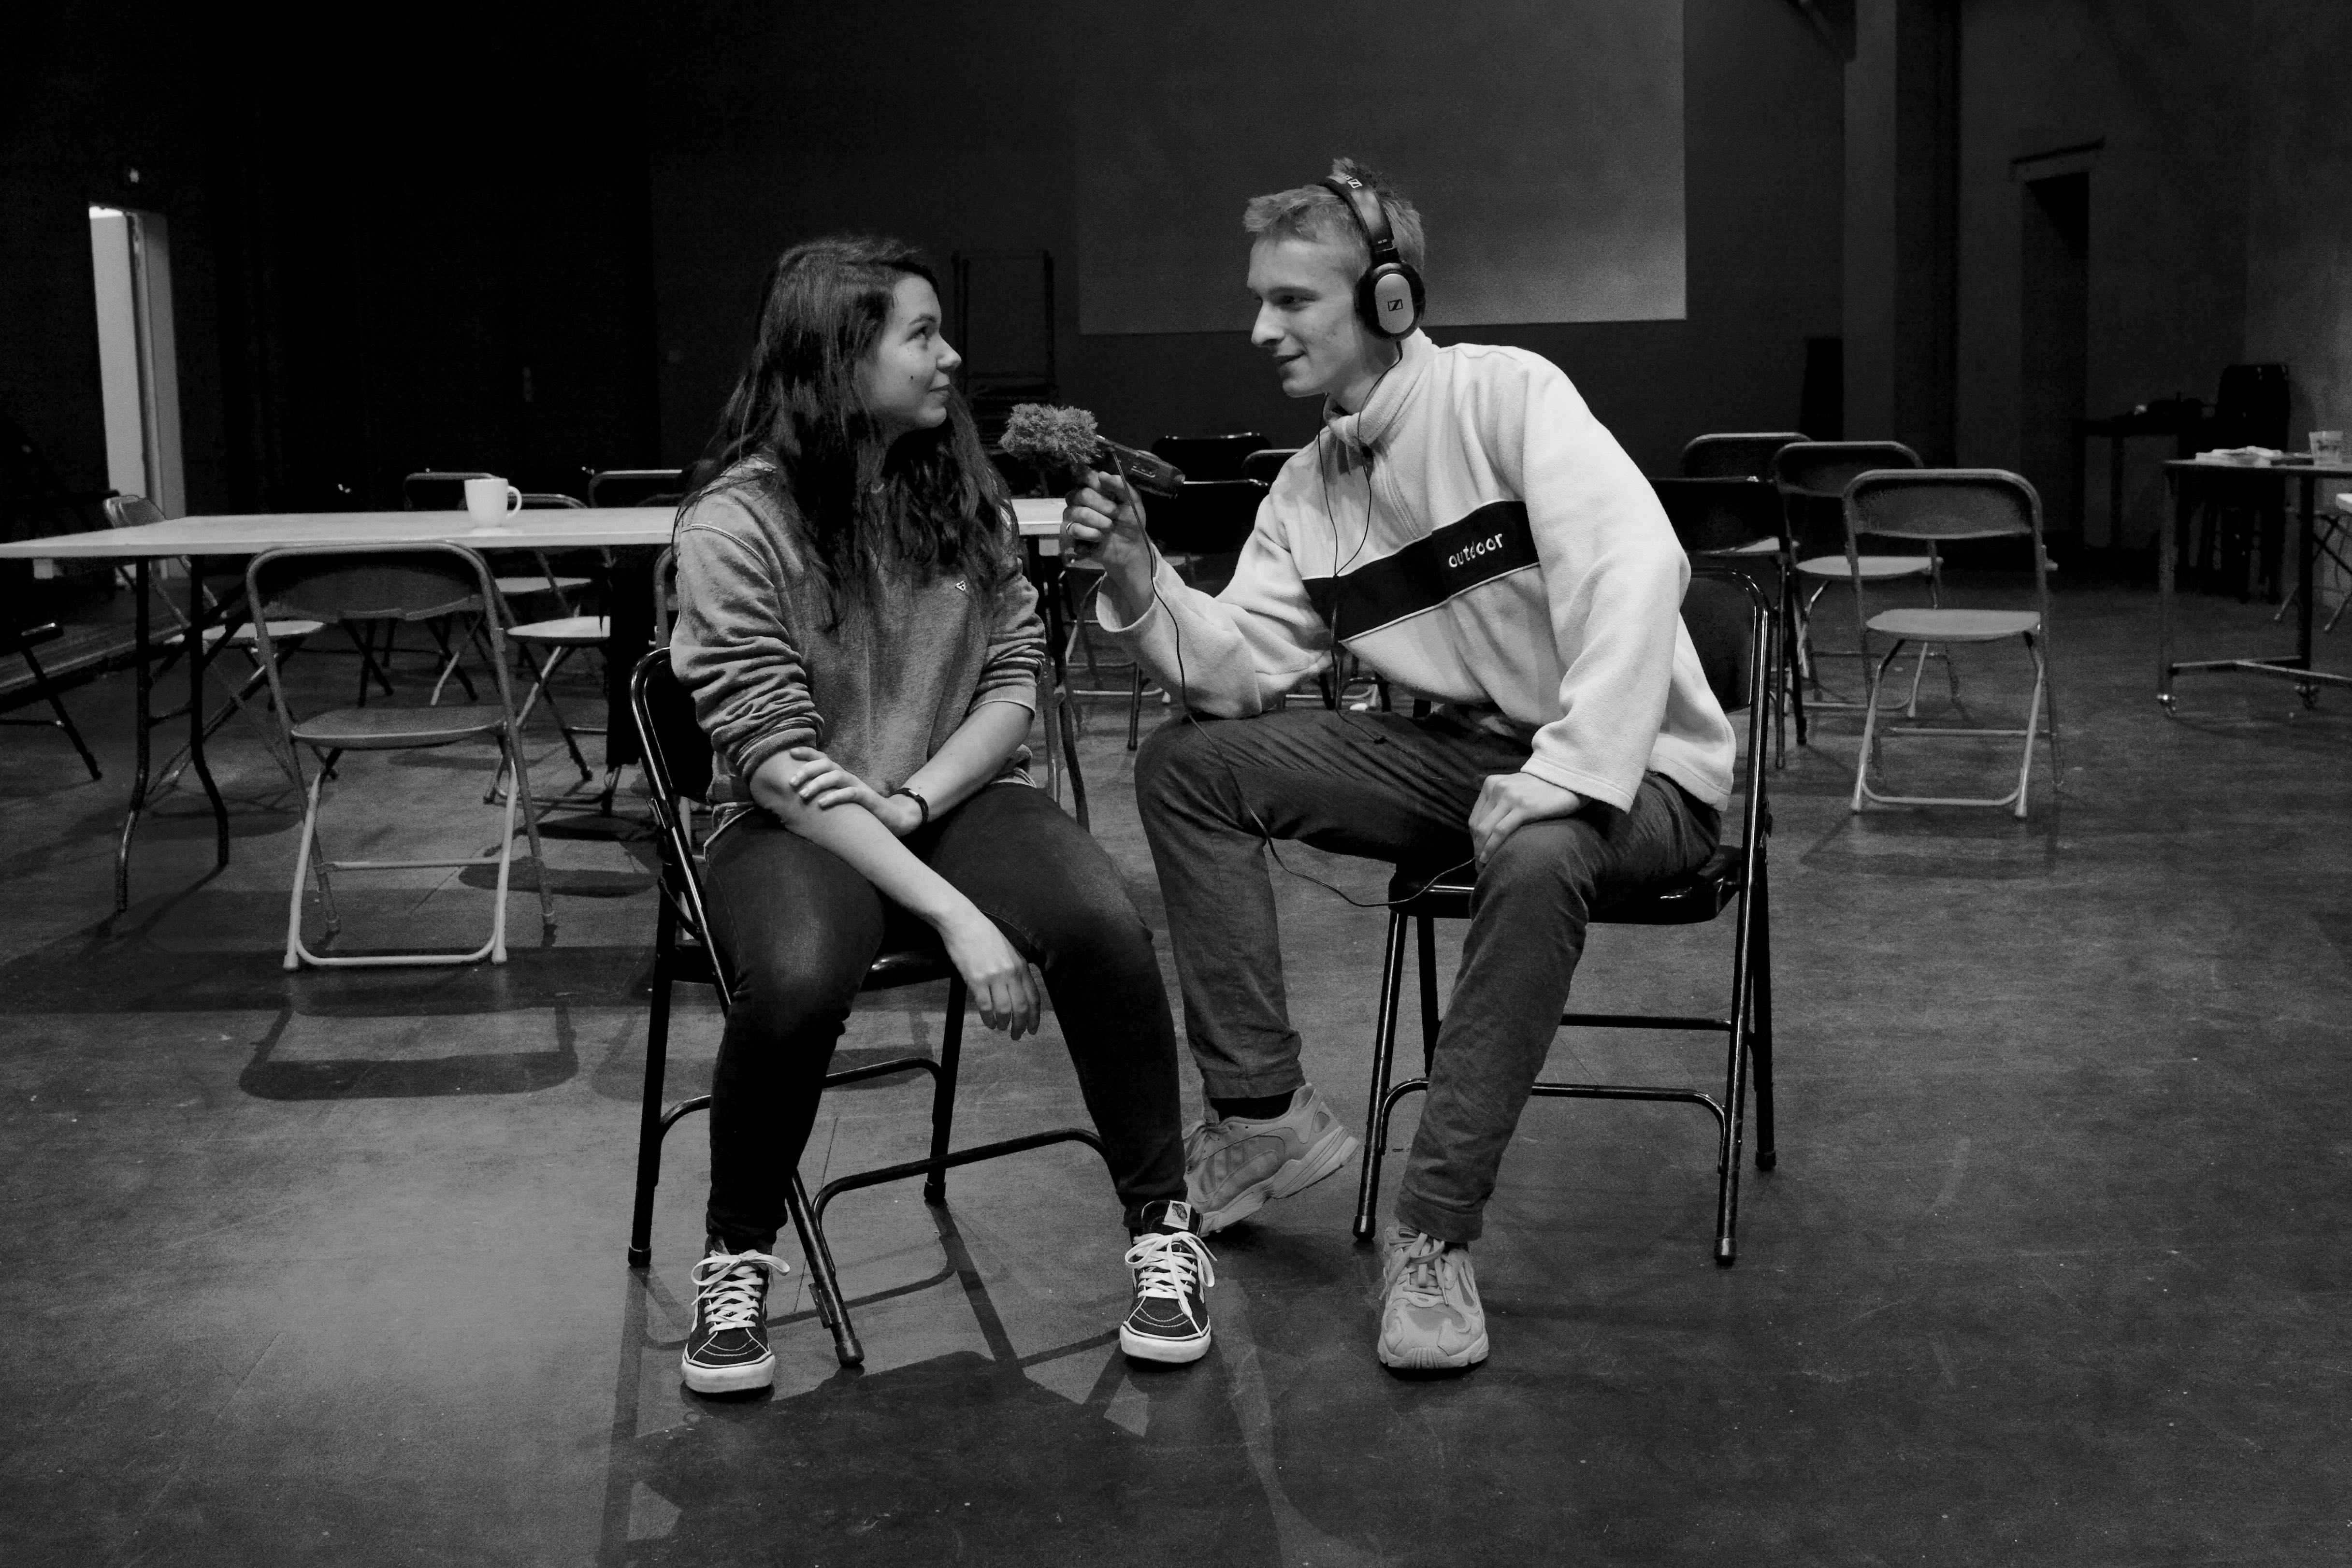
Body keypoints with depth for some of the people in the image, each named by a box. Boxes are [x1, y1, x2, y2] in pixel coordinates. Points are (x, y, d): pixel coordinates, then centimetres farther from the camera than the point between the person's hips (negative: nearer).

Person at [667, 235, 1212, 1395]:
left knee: (1103, 927, -27)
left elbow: (1015, 679, 5)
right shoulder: (735, 524, -12)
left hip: (957, 796, 4)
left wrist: (915, 799, -15)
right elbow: (781, 760, -17)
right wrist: (954, 912, -26)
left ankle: (1161, 1228, -5)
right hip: (796, 823, -3)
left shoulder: (960, 484, 4)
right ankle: (736, 1260, -8)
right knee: (799, 978, -36)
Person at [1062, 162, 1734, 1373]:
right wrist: (1141, 586, -19)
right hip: (1465, 751, 7)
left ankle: (1434, 1235, -27)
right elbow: (1244, 671, -1)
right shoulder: (1306, 488, 6)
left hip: (1630, 767, -7)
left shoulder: (1503, 392, -15)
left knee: (1536, 858, -41)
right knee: (1188, 764, -5)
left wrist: (1559, 781, -35)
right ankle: (1263, 1114, 1)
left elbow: (1638, 567, -28)